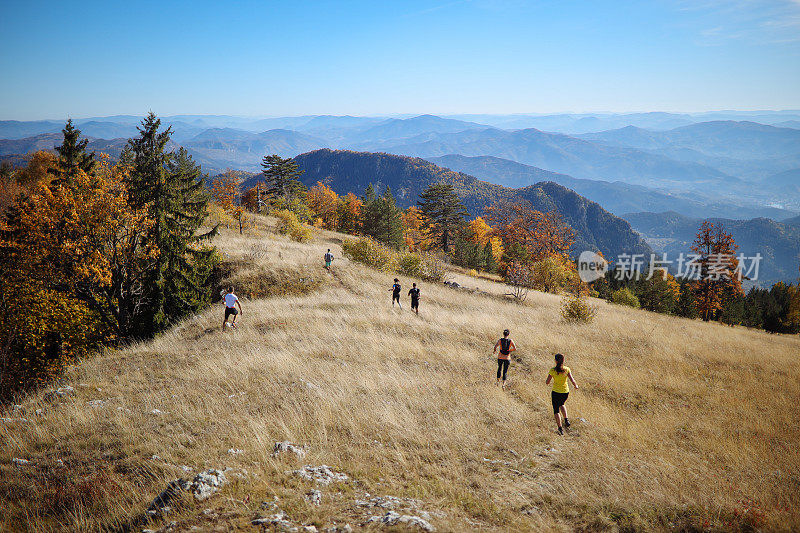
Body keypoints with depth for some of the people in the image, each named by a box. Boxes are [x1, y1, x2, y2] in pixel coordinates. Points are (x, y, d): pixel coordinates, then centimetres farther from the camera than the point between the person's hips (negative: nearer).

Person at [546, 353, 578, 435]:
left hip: (556, 392, -3)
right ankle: (566, 420, 17)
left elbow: (547, 383, -10)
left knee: (556, 410, 11)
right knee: (561, 404, 33)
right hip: (565, 391, 3)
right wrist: (576, 386, 8)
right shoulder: (566, 369, -10)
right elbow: (572, 380, -13)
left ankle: (560, 429, 3)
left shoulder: (552, 370, -15)